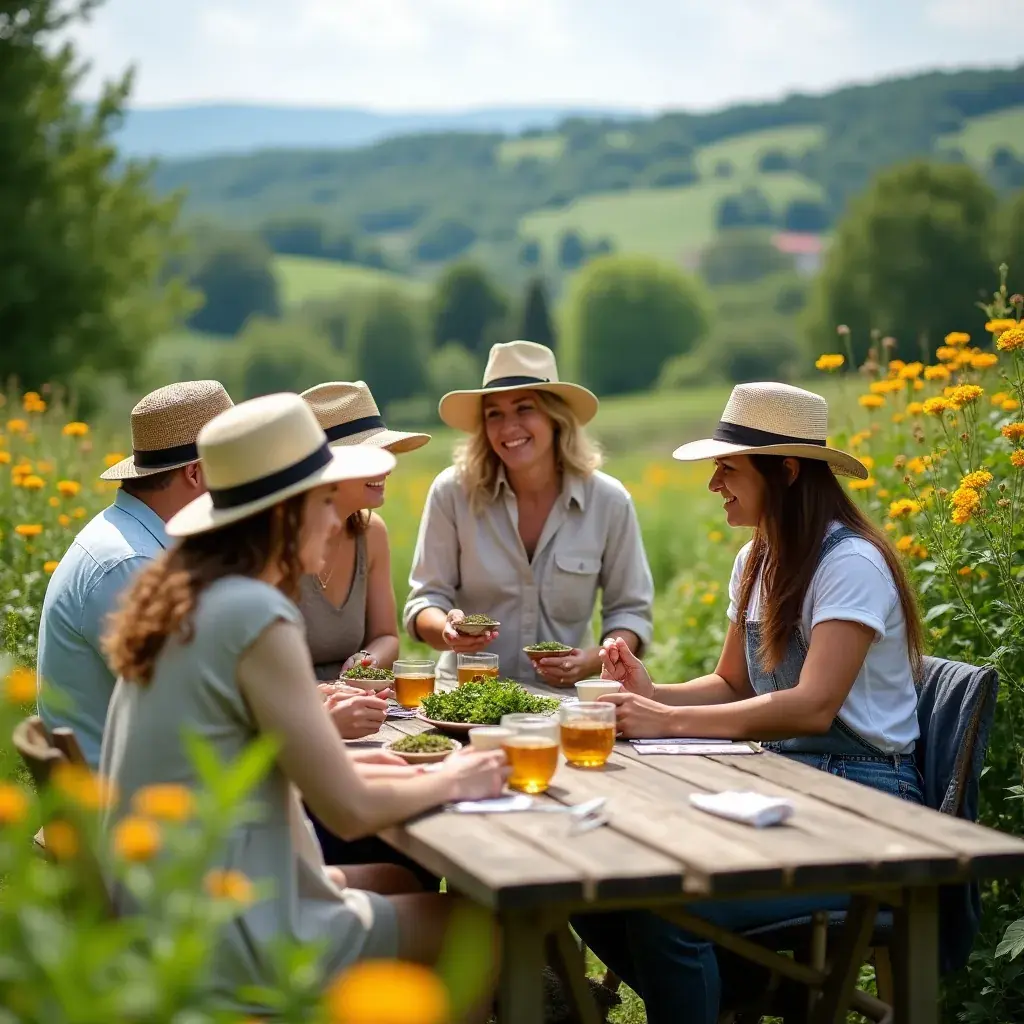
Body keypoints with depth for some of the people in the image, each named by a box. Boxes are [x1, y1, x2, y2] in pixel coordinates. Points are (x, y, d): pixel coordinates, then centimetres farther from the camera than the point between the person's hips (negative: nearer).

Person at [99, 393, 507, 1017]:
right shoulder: (257, 615, -21)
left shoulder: (181, 601, 6)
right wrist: (450, 782, -1)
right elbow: (350, 812, -19)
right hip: (230, 946, -9)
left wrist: (337, 766, 8)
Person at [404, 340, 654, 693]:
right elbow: (425, 599, 1)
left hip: (563, 695, 0)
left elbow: (630, 611, 7)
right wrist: (447, 630, -22)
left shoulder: (608, 501, -1)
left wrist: (594, 661, -13)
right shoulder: (453, 491, -4)